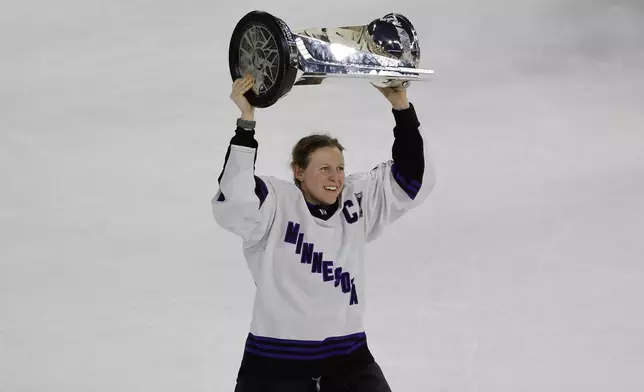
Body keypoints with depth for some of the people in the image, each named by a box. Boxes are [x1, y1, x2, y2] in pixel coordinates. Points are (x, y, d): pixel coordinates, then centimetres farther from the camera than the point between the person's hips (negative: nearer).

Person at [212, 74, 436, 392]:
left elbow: (413, 178, 6)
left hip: (349, 359, 4)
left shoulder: (357, 202, 6)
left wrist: (401, 107, -4)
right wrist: (246, 121, -29)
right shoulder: (276, 206, -9)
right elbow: (233, 203, -27)